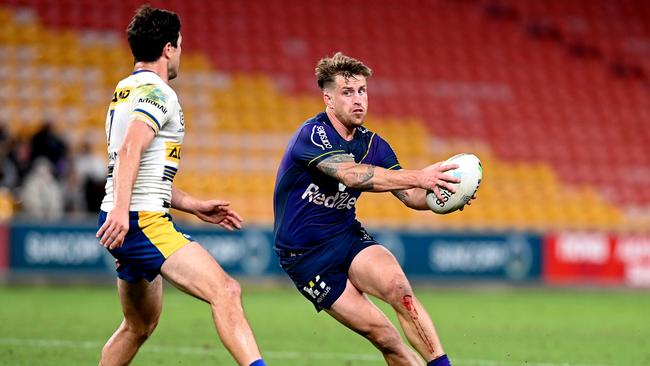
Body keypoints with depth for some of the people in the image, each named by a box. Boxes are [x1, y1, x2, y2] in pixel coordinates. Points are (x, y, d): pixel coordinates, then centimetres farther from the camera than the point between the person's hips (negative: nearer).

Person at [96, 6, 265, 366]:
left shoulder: (125, 91, 21)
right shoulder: (156, 91, -9)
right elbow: (129, 150, -26)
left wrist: (195, 206, 26)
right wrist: (120, 208, -37)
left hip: (126, 220, 11)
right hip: (144, 222, -11)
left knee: (139, 326, 22)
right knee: (225, 292, -21)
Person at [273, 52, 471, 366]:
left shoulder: (372, 144, 2)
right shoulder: (312, 135, -20)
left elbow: (412, 197, -1)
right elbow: (352, 174, -37)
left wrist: (441, 192, -24)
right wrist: (417, 177, -45)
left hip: (348, 236, 5)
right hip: (306, 255, -5)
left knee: (398, 287, -25)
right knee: (380, 332, -15)